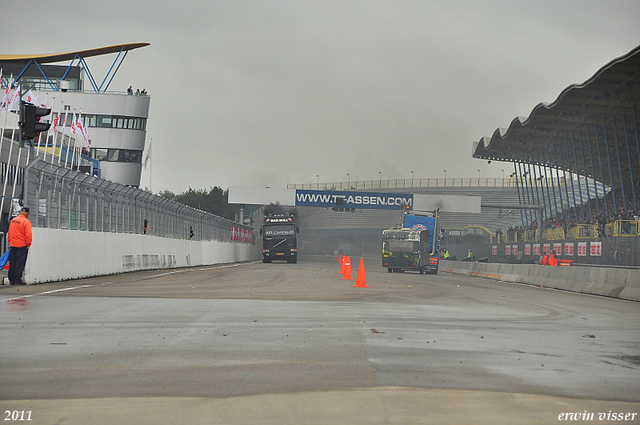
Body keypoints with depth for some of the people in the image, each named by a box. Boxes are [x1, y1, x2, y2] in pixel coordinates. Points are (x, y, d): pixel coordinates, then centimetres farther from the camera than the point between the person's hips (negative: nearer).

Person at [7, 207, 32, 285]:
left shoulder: (13, 220, 9)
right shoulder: (26, 222, -12)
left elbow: (9, 233, 16)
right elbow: (28, 235, -15)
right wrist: (28, 244, -5)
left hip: (12, 245, 6)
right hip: (22, 245, -6)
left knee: (12, 263, 11)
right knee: (20, 263, -2)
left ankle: (11, 280, 13)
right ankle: (17, 280, -4)